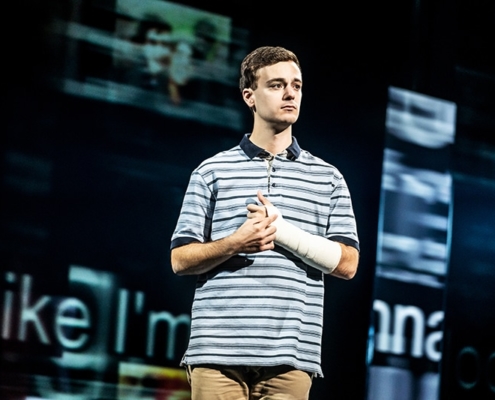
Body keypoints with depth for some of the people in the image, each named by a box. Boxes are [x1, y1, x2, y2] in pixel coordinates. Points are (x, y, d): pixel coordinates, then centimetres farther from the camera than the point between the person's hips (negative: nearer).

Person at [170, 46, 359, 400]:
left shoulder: (328, 178, 13)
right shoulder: (212, 171, 10)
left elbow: (347, 264, 5)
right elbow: (180, 260, 6)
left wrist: (283, 230, -8)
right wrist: (234, 244, -13)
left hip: (291, 358, 1)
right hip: (218, 352, -1)